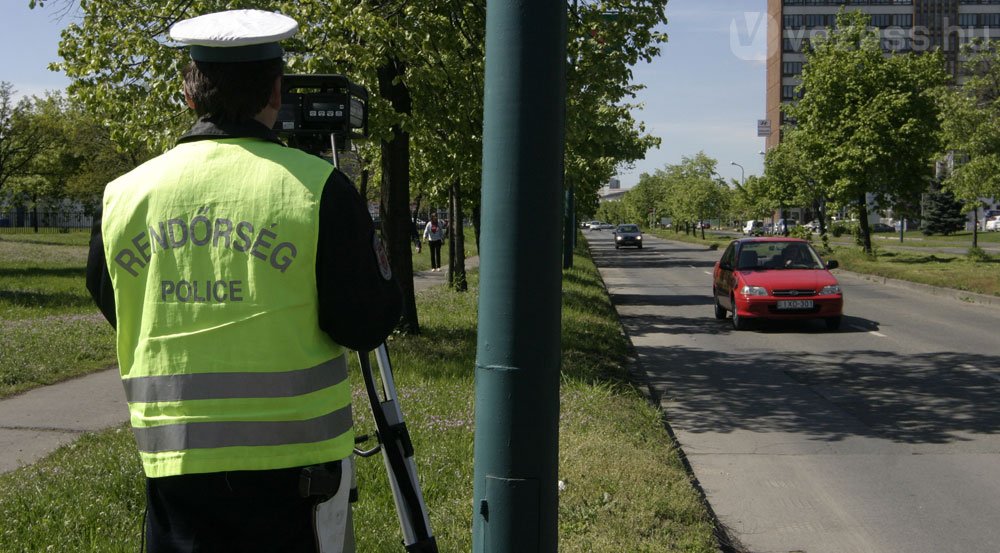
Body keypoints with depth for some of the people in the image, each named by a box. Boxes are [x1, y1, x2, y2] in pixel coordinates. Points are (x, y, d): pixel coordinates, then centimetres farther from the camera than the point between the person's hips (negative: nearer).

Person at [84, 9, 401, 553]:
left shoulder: (124, 194, 2)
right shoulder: (317, 188, -11)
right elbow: (364, 326, -10)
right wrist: (377, 259, 9)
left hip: (172, 462, 4)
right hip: (291, 463, -3)